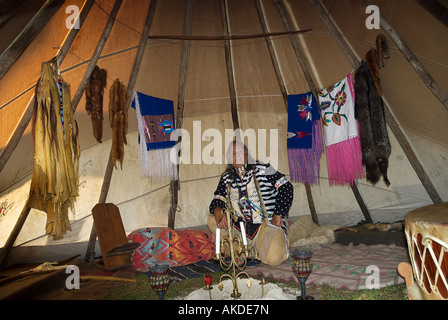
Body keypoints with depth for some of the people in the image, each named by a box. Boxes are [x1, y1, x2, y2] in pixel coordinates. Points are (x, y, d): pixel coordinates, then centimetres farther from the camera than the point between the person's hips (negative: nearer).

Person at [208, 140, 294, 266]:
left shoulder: (262, 169, -5)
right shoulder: (227, 178, 8)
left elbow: (286, 188, -8)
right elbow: (217, 199, 4)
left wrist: (278, 217, -12)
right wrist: (218, 212, -21)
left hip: (268, 223, -4)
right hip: (240, 226, 5)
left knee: (273, 258, -27)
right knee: (212, 221, -13)